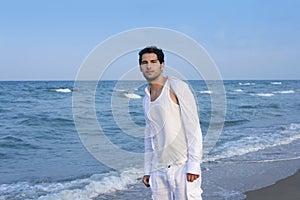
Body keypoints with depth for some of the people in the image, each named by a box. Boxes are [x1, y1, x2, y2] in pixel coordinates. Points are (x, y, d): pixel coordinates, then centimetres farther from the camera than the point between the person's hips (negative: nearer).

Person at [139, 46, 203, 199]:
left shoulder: (177, 87, -4)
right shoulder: (146, 99, 16)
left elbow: (193, 127, -9)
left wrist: (193, 165, -15)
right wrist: (147, 170, 17)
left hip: (182, 165, -6)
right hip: (158, 169, 6)